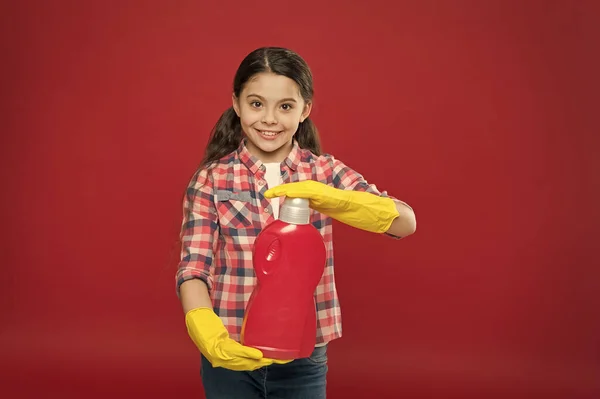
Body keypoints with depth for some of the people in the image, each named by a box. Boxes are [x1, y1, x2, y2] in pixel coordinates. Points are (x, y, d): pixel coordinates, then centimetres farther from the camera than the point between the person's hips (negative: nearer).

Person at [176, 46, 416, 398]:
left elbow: (405, 222, -13)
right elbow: (193, 270, -11)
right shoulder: (211, 179, -5)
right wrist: (211, 339, -29)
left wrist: (330, 198, -29)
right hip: (231, 356, -1)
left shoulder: (325, 172, -2)